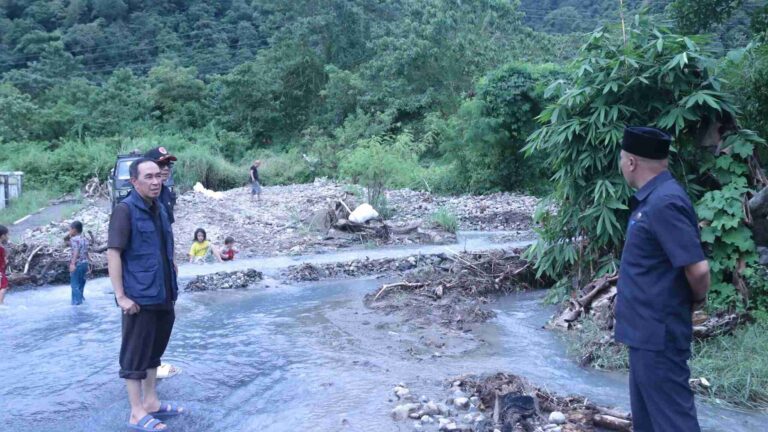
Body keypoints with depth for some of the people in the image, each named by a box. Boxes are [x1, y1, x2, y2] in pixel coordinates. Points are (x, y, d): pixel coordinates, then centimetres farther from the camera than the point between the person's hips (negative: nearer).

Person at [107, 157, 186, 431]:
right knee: (135, 355, 2)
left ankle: (151, 402, 30)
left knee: (154, 351, 17)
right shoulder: (125, 210, -10)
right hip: (139, 297, -8)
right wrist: (121, 296, -19)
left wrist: (172, 287, 17)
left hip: (163, 296, 8)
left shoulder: (160, 208, 12)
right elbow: (113, 253, -15)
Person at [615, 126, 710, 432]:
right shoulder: (652, 199, 9)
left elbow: (698, 268, -24)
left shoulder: (664, 203, -22)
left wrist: (696, 301, -7)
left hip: (658, 333, -10)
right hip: (646, 329, 10)